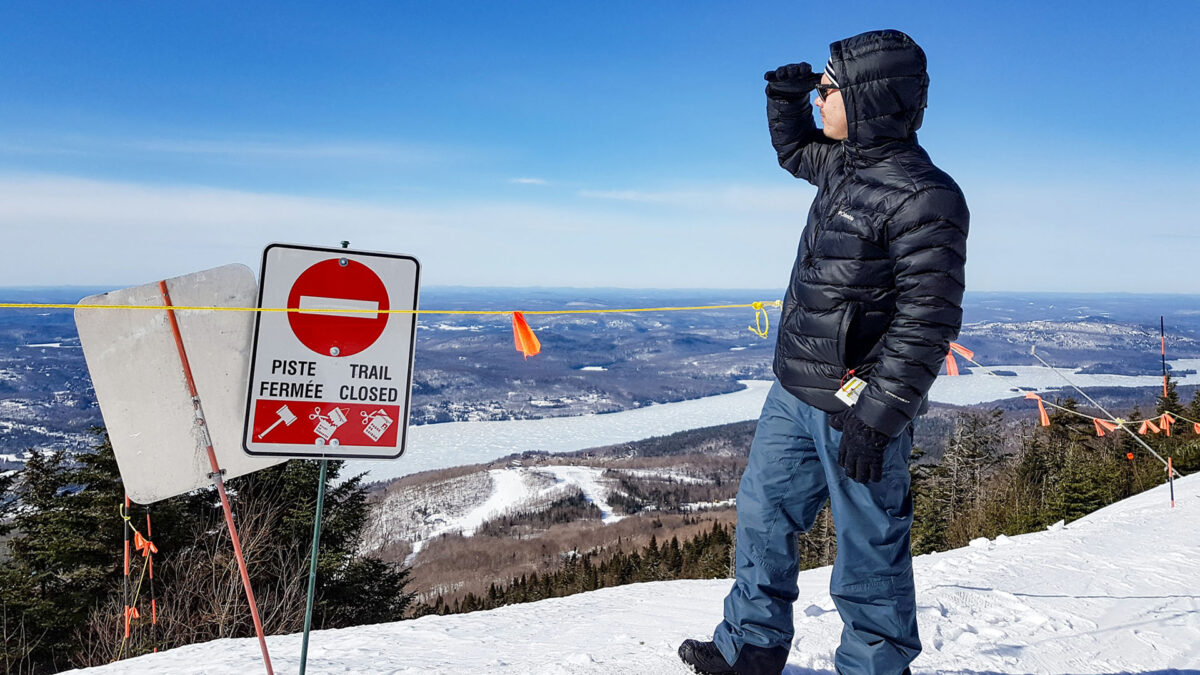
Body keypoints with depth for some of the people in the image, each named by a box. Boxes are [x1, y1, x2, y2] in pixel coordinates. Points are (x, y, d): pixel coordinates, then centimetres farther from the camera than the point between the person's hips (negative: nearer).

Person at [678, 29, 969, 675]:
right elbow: (793, 148, 31)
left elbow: (926, 322, -22)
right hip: (792, 391, 9)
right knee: (763, 513, 18)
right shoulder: (844, 163, 8)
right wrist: (786, 99, 11)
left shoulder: (923, 198, -18)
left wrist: (877, 415, -24)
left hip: (855, 405, -9)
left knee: (867, 547, 6)